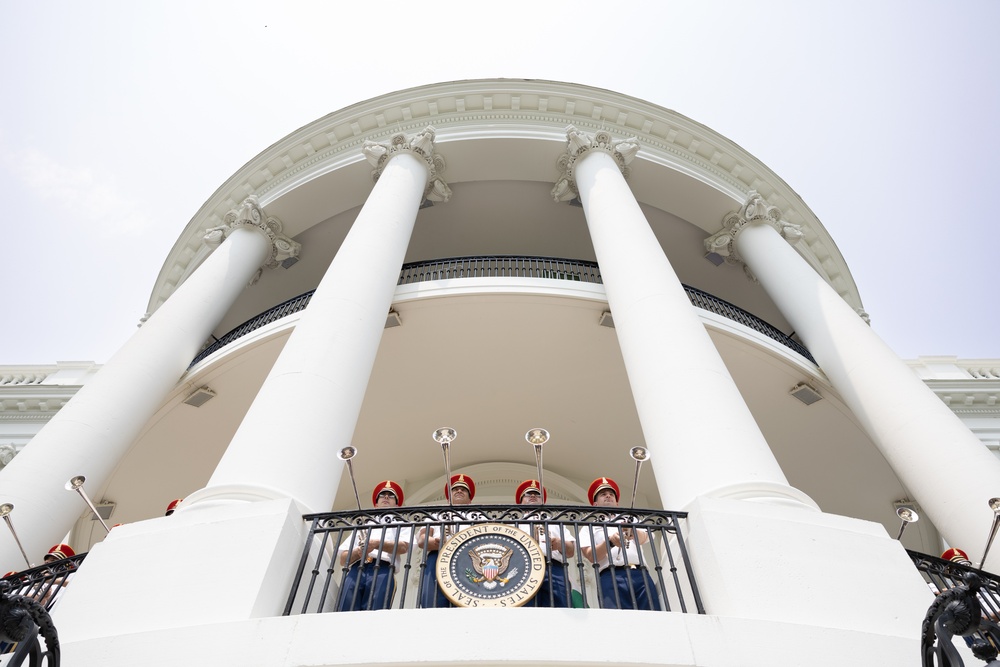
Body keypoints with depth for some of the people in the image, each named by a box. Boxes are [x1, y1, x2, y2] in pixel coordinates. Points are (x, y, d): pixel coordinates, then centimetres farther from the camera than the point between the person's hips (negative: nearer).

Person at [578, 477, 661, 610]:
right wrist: (610, 542, -16)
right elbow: (591, 556, 4)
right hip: (611, 576, -2)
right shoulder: (590, 527, 22)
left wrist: (632, 532, -20)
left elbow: (643, 538, 6)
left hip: (640, 574, 2)